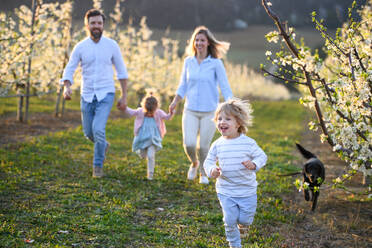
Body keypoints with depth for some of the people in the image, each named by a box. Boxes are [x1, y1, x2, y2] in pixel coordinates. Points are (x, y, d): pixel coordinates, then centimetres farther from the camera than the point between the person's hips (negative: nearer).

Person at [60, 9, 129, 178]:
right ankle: (103, 145, 45)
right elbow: (69, 70, -2)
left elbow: (121, 71, 5)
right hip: (87, 95, 3)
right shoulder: (80, 47, -1)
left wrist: (124, 96, 2)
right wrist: (67, 87, -23)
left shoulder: (111, 45, -3)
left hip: (106, 94, -3)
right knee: (88, 132, 11)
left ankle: (98, 165, 1)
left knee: (98, 129, -18)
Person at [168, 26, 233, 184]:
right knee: (189, 144, -10)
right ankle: (194, 163, 24)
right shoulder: (188, 62, 5)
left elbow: (225, 87, -4)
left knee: (203, 146, 0)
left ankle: (204, 174, 27)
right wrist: (175, 102, 5)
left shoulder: (216, 63, -4)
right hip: (190, 111, 2)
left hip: (209, 112, -2)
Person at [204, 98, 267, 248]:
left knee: (245, 219, 7)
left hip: (247, 190, -1)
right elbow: (208, 161, 5)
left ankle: (243, 224, 44)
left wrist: (254, 164, -24)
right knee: (230, 221, 2)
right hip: (226, 191, 1)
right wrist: (211, 170, -18)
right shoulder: (217, 145, -4)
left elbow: (262, 156, -2)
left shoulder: (248, 143, -10)